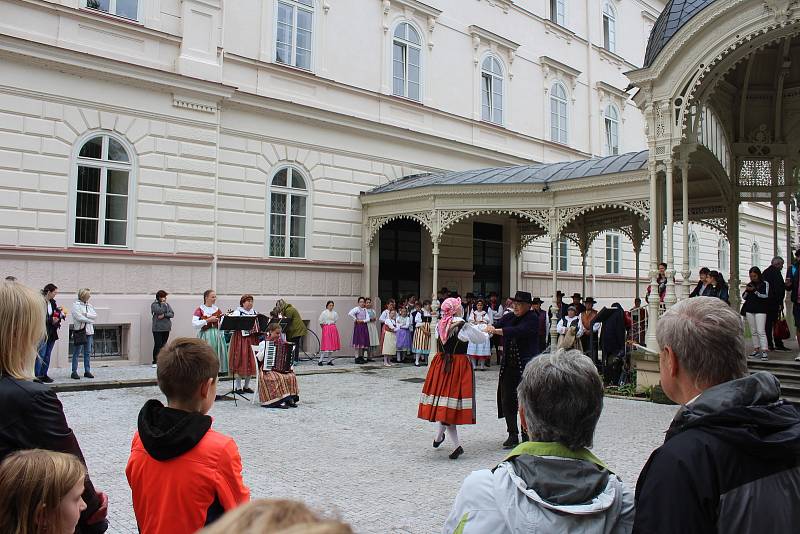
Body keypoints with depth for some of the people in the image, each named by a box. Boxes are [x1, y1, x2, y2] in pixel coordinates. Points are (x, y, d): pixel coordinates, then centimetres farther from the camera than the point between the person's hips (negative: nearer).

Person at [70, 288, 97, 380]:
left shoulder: (89, 305, 16)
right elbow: (79, 317, -14)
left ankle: (87, 371, 13)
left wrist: (86, 314, -11)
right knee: (76, 352, -2)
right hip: (79, 330, -6)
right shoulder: (76, 305, -3)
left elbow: (95, 315, 4)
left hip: (89, 331, 6)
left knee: (88, 352, 7)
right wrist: (90, 320, -7)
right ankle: (74, 372, 2)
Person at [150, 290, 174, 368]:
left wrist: (164, 315, -12)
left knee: (164, 344, 5)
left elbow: (172, 314, 3)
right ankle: (155, 362, 0)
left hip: (166, 328, 4)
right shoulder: (154, 304, -1)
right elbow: (159, 311, -19)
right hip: (157, 328, -4)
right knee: (157, 345, -7)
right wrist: (163, 304, -7)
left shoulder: (167, 304, 12)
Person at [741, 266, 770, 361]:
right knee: (753, 332, 7)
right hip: (749, 310, 5)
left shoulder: (765, 283, 0)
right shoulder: (750, 284, 12)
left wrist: (754, 291, -18)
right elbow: (744, 297, 12)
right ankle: (756, 350, 13)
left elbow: (765, 296, -10)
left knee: (761, 331, -13)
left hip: (760, 310, -5)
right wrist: (746, 291, -7)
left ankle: (764, 352, -14)